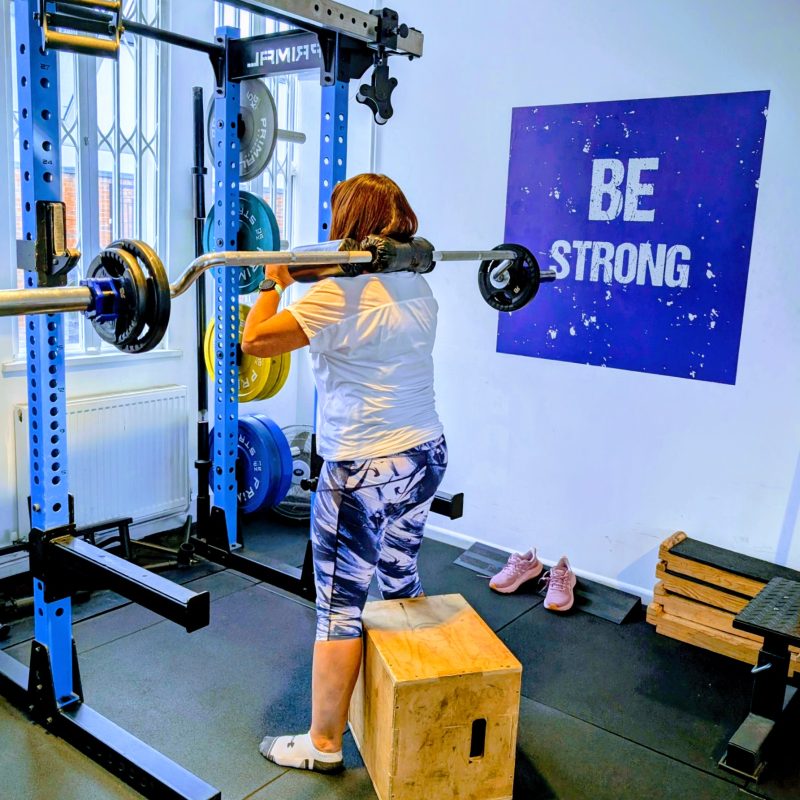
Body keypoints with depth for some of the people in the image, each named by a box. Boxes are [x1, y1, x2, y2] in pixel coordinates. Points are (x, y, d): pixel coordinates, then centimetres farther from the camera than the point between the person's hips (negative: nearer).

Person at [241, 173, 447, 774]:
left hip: (365, 472, -8)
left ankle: (324, 744, 18)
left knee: (341, 607, 3)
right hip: (426, 457, 8)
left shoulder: (339, 295, -18)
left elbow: (254, 340, -15)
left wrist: (275, 282, 0)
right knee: (402, 577, 24)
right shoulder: (418, 287, 5)